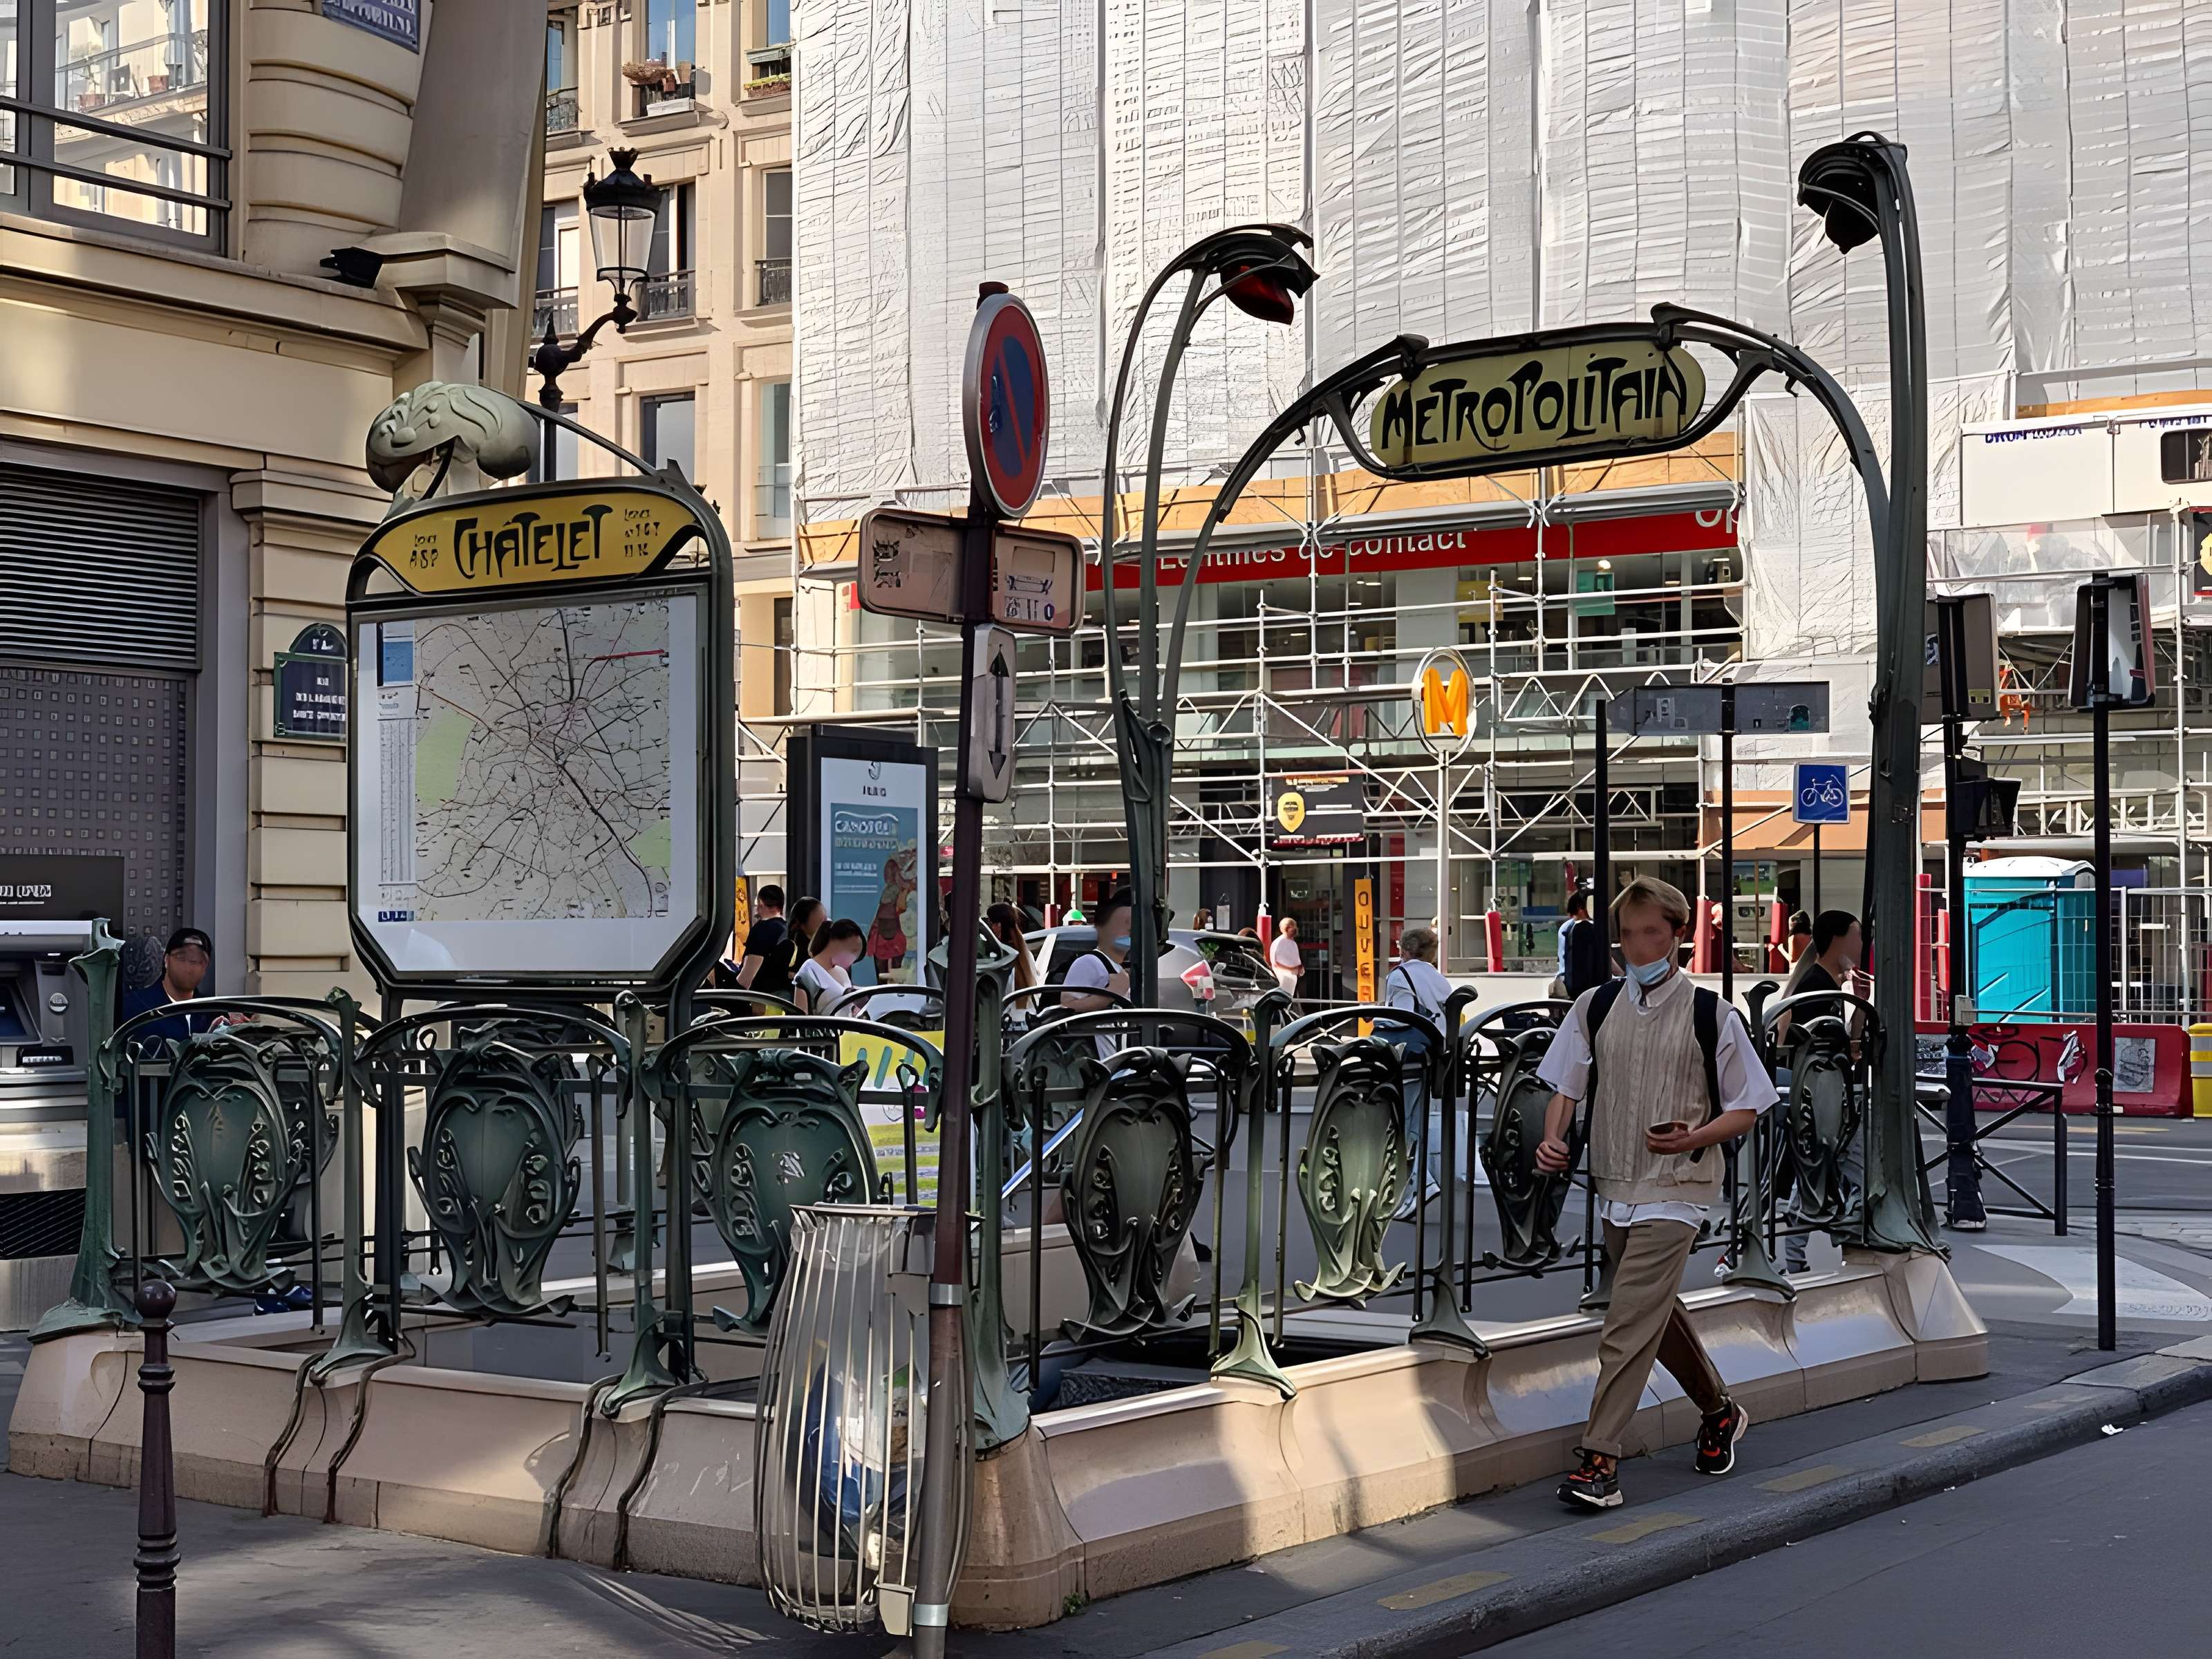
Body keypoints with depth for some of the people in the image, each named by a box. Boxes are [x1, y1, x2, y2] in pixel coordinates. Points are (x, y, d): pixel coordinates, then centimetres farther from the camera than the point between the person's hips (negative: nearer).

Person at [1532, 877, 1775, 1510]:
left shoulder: (1711, 1015, -4)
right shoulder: (1595, 1007, 6)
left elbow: (1747, 1108, 0)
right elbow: (1566, 1087, 11)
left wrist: (1691, 1139, -17)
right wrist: (1554, 1138, -9)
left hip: (1675, 1190, -5)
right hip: (1615, 1188, 5)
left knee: (1630, 1324, -13)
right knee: (1657, 1313, 18)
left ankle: (1601, 1462, -13)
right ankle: (1720, 1411, 40)